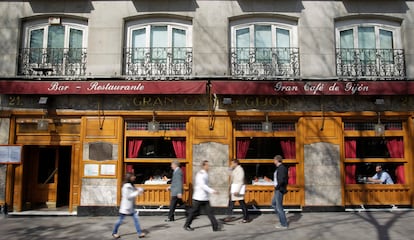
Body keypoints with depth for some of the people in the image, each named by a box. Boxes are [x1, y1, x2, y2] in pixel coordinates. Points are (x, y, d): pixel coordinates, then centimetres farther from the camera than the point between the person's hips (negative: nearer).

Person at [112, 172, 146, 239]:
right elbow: (128, 196, -23)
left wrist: (140, 190, -5)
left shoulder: (131, 186, 9)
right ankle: (114, 232, 24)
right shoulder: (126, 186, -19)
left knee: (136, 217, 2)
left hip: (131, 206, 9)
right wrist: (137, 192, -23)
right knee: (121, 220, 5)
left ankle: (139, 233, 4)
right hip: (125, 206, -8)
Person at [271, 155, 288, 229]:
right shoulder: (280, 167, 11)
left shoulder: (281, 168, -19)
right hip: (278, 189, 11)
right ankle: (282, 219, 24)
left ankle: (284, 224, 6)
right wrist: (277, 187, 12)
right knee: (273, 203, 21)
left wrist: (277, 187, -15)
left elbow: (282, 180, -27)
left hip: (279, 190, -11)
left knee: (279, 207, -3)